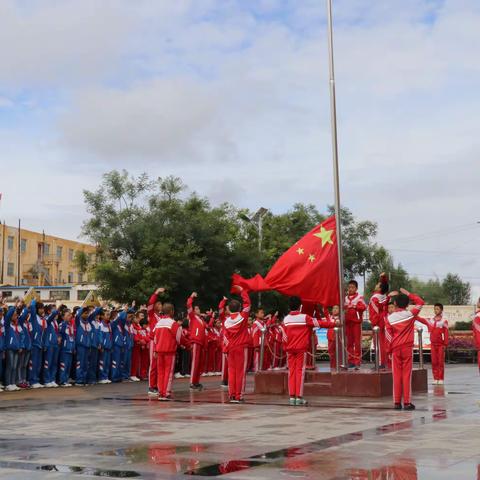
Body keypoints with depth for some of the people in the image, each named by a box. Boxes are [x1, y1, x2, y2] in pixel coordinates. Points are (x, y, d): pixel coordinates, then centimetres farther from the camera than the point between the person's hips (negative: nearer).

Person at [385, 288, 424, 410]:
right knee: (407, 375, 0)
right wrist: (408, 294, 8)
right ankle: (407, 402, -1)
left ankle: (397, 402, 5)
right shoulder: (410, 314, -4)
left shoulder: (390, 318, -2)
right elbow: (420, 302, 7)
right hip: (407, 348, -1)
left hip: (395, 349, 1)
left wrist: (392, 346, 10)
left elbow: (388, 335, -2)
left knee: (396, 375, 4)